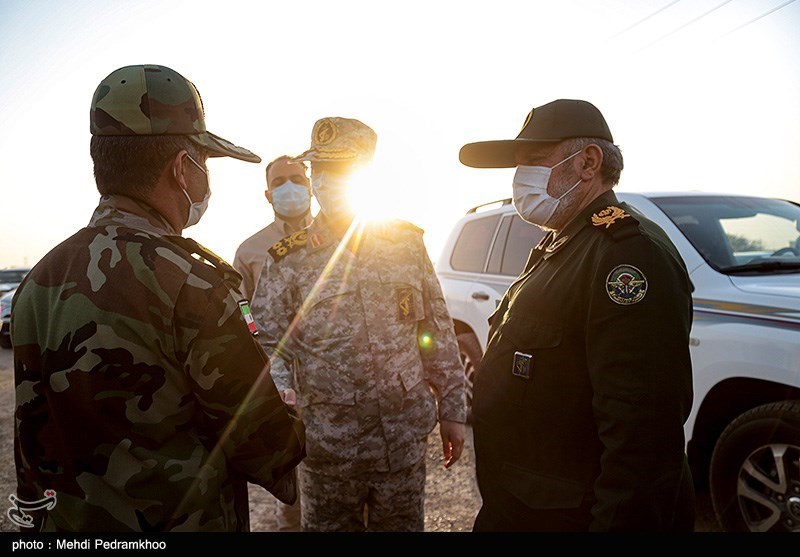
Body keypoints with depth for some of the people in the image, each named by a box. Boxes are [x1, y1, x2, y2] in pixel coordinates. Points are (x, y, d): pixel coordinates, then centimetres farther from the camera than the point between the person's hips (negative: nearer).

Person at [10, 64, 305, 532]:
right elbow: (265, 442, -21)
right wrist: (294, 444, 1)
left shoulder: (38, 281, -2)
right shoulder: (190, 285, -26)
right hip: (185, 520, -6)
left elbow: (32, 439, 6)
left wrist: (36, 515, 19)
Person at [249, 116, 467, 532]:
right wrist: (283, 393, -19)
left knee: (402, 525, 19)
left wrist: (452, 410, 4)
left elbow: (438, 333, 4)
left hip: (406, 437, 2)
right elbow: (266, 342, 0)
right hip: (327, 445, -1)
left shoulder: (407, 243, 1)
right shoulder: (289, 260, -3)